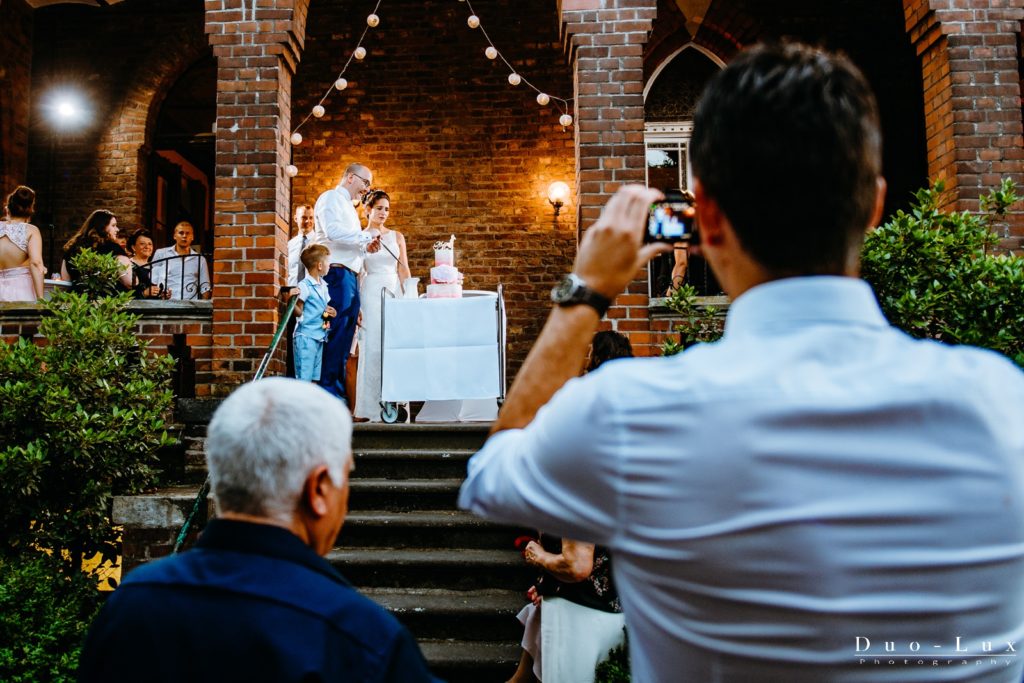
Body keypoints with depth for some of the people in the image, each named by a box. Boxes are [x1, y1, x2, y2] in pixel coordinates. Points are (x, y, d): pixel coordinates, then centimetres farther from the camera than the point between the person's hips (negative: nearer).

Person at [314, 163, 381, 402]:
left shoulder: (349, 207, 26)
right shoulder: (331, 198, -2)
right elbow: (332, 230, -19)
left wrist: (365, 247, 9)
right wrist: (365, 237, -12)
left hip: (350, 277, 10)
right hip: (337, 275, -10)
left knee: (345, 338, 9)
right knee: (336, 335, -11)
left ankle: (338, 392, 13)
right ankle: (329, 394, -8)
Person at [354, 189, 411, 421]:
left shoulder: (397, 237, 12)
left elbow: (404, 270, 9)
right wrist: (356, 305, -4)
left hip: (394, 292, 2)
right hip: (371, 293, -2)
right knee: (372, 347, -5)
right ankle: (371, 407, -1)